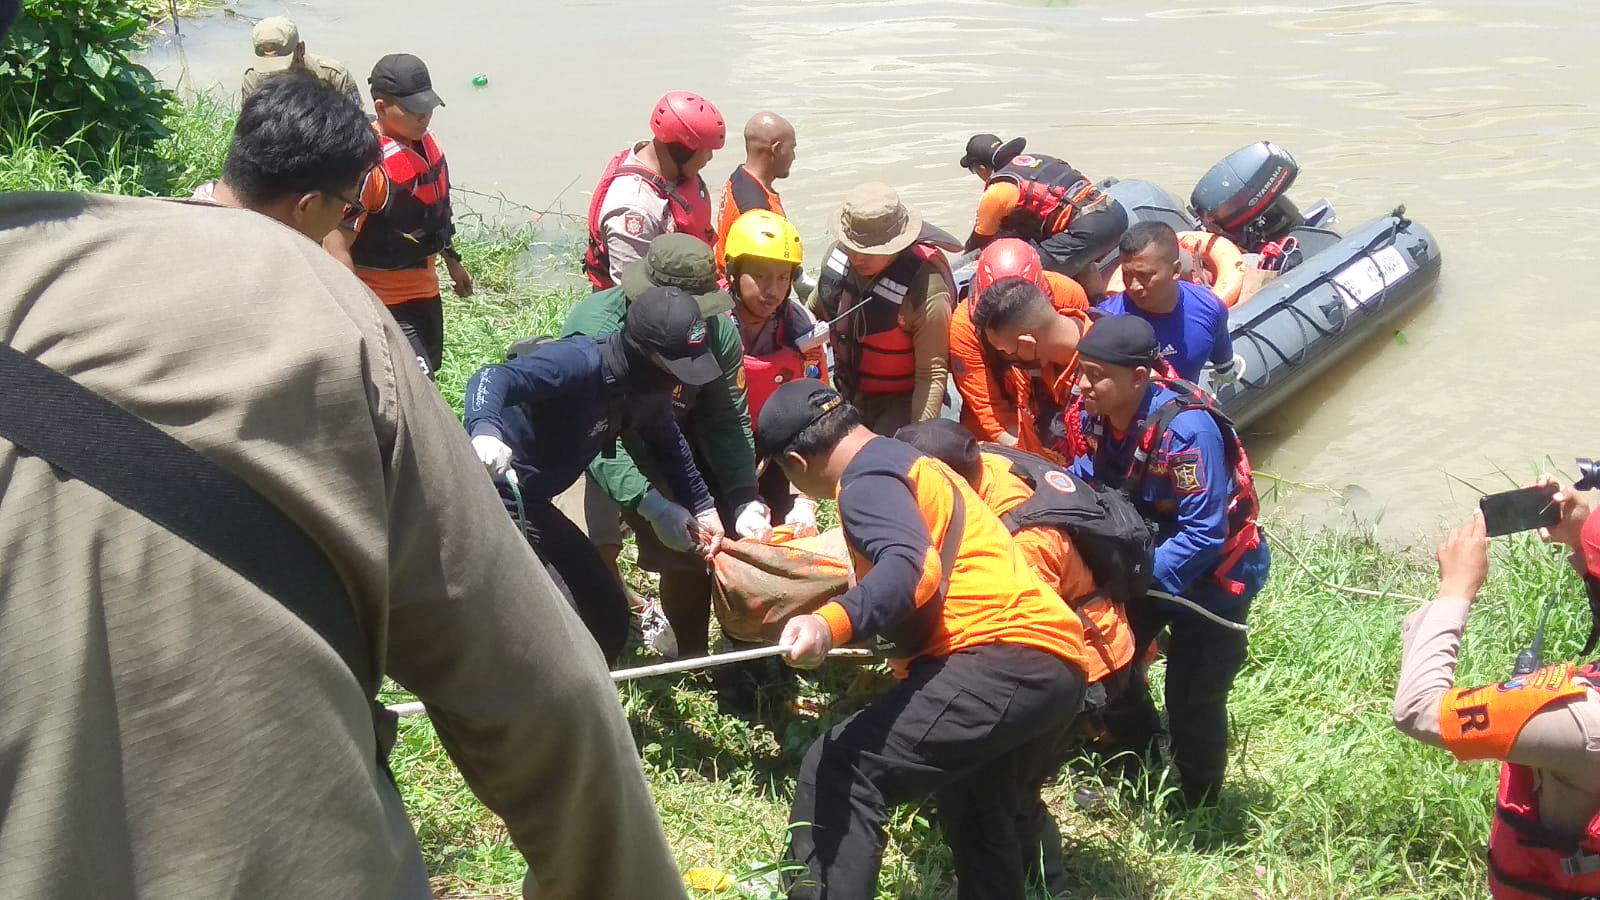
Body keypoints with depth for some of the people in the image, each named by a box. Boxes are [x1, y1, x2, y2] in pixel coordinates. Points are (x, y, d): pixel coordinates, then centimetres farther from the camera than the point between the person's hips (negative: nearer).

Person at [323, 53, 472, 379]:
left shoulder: (426, 142, 1)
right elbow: (336, 245, -26)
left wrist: (452, 261, 26)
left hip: (424, 288, 9)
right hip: (384, 301, -9)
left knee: (428, 371, 22)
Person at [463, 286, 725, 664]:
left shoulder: (649, 391, -1)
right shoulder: (580, 362, -27)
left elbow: (669, 444, 19)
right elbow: (492, 379, -41)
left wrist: (702, 507, 15)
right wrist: (485, 431, -61)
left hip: (531, 504, 9)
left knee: (609, 618, 15)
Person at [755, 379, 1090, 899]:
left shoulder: (869, 480, -4)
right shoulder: (913, 465, 28)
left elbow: (913, 568, -23)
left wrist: (832, 623, -36)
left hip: (1002, 663, -11)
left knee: (837, 773, -17)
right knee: (981, 817, 33)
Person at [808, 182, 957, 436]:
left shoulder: (925, 291, -29)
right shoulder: (837, 256, -11)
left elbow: (932, 374, -24)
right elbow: (816, 309, 11)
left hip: (900, 404, -6)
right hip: (849, 396, 7)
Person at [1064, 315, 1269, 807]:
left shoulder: (1186, 430, -35)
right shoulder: (1096, 415, -13)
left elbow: (1204, 533, -33)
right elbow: (1088, 473, 4)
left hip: (1209, 577, -7)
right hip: (1143, 561, 7)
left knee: (1192, 701, 1)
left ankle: (1197, 808, 28)